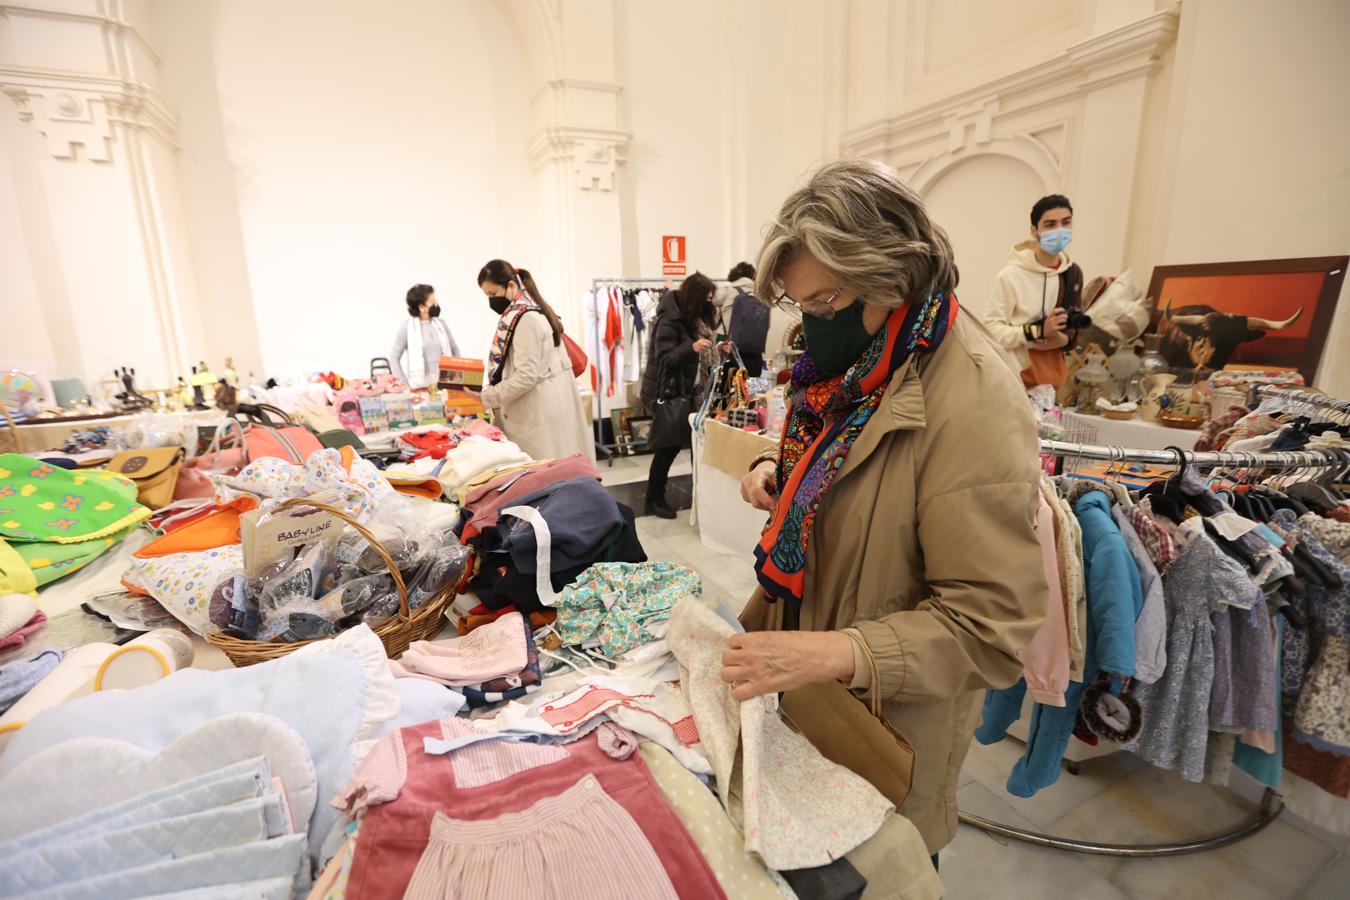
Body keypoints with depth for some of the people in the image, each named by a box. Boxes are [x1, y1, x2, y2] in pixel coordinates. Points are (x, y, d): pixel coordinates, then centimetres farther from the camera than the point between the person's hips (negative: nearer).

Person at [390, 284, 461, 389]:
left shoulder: (441, 324, 7)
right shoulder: (407, 327, -3)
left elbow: (455, 350, 16)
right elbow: (394, 358, -1)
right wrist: (405, 384, -8)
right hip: (420, 386, -3)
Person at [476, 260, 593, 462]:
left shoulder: (526, 319, -15)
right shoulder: (520, 315, 15)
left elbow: (526, 376, -20)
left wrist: (486, 397, -12)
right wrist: (490, 393, 10)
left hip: (540, 415, -9)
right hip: (535, 412, 9)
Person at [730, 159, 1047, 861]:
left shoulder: (974, 407, -30)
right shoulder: (867, 357, -3)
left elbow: (992, 626, -27)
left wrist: (833, 654, -36)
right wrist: (780, 470, -4)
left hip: (887, 717, -7)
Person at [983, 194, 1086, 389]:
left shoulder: (1073, 273, 7)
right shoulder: (1011, 275, -14)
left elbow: (1072, 330, 10)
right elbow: (991, 329, -18)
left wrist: (1059, 338, -11)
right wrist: (1039, 331, -25)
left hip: (1054, 369, 6)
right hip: (1017, 372, -6)